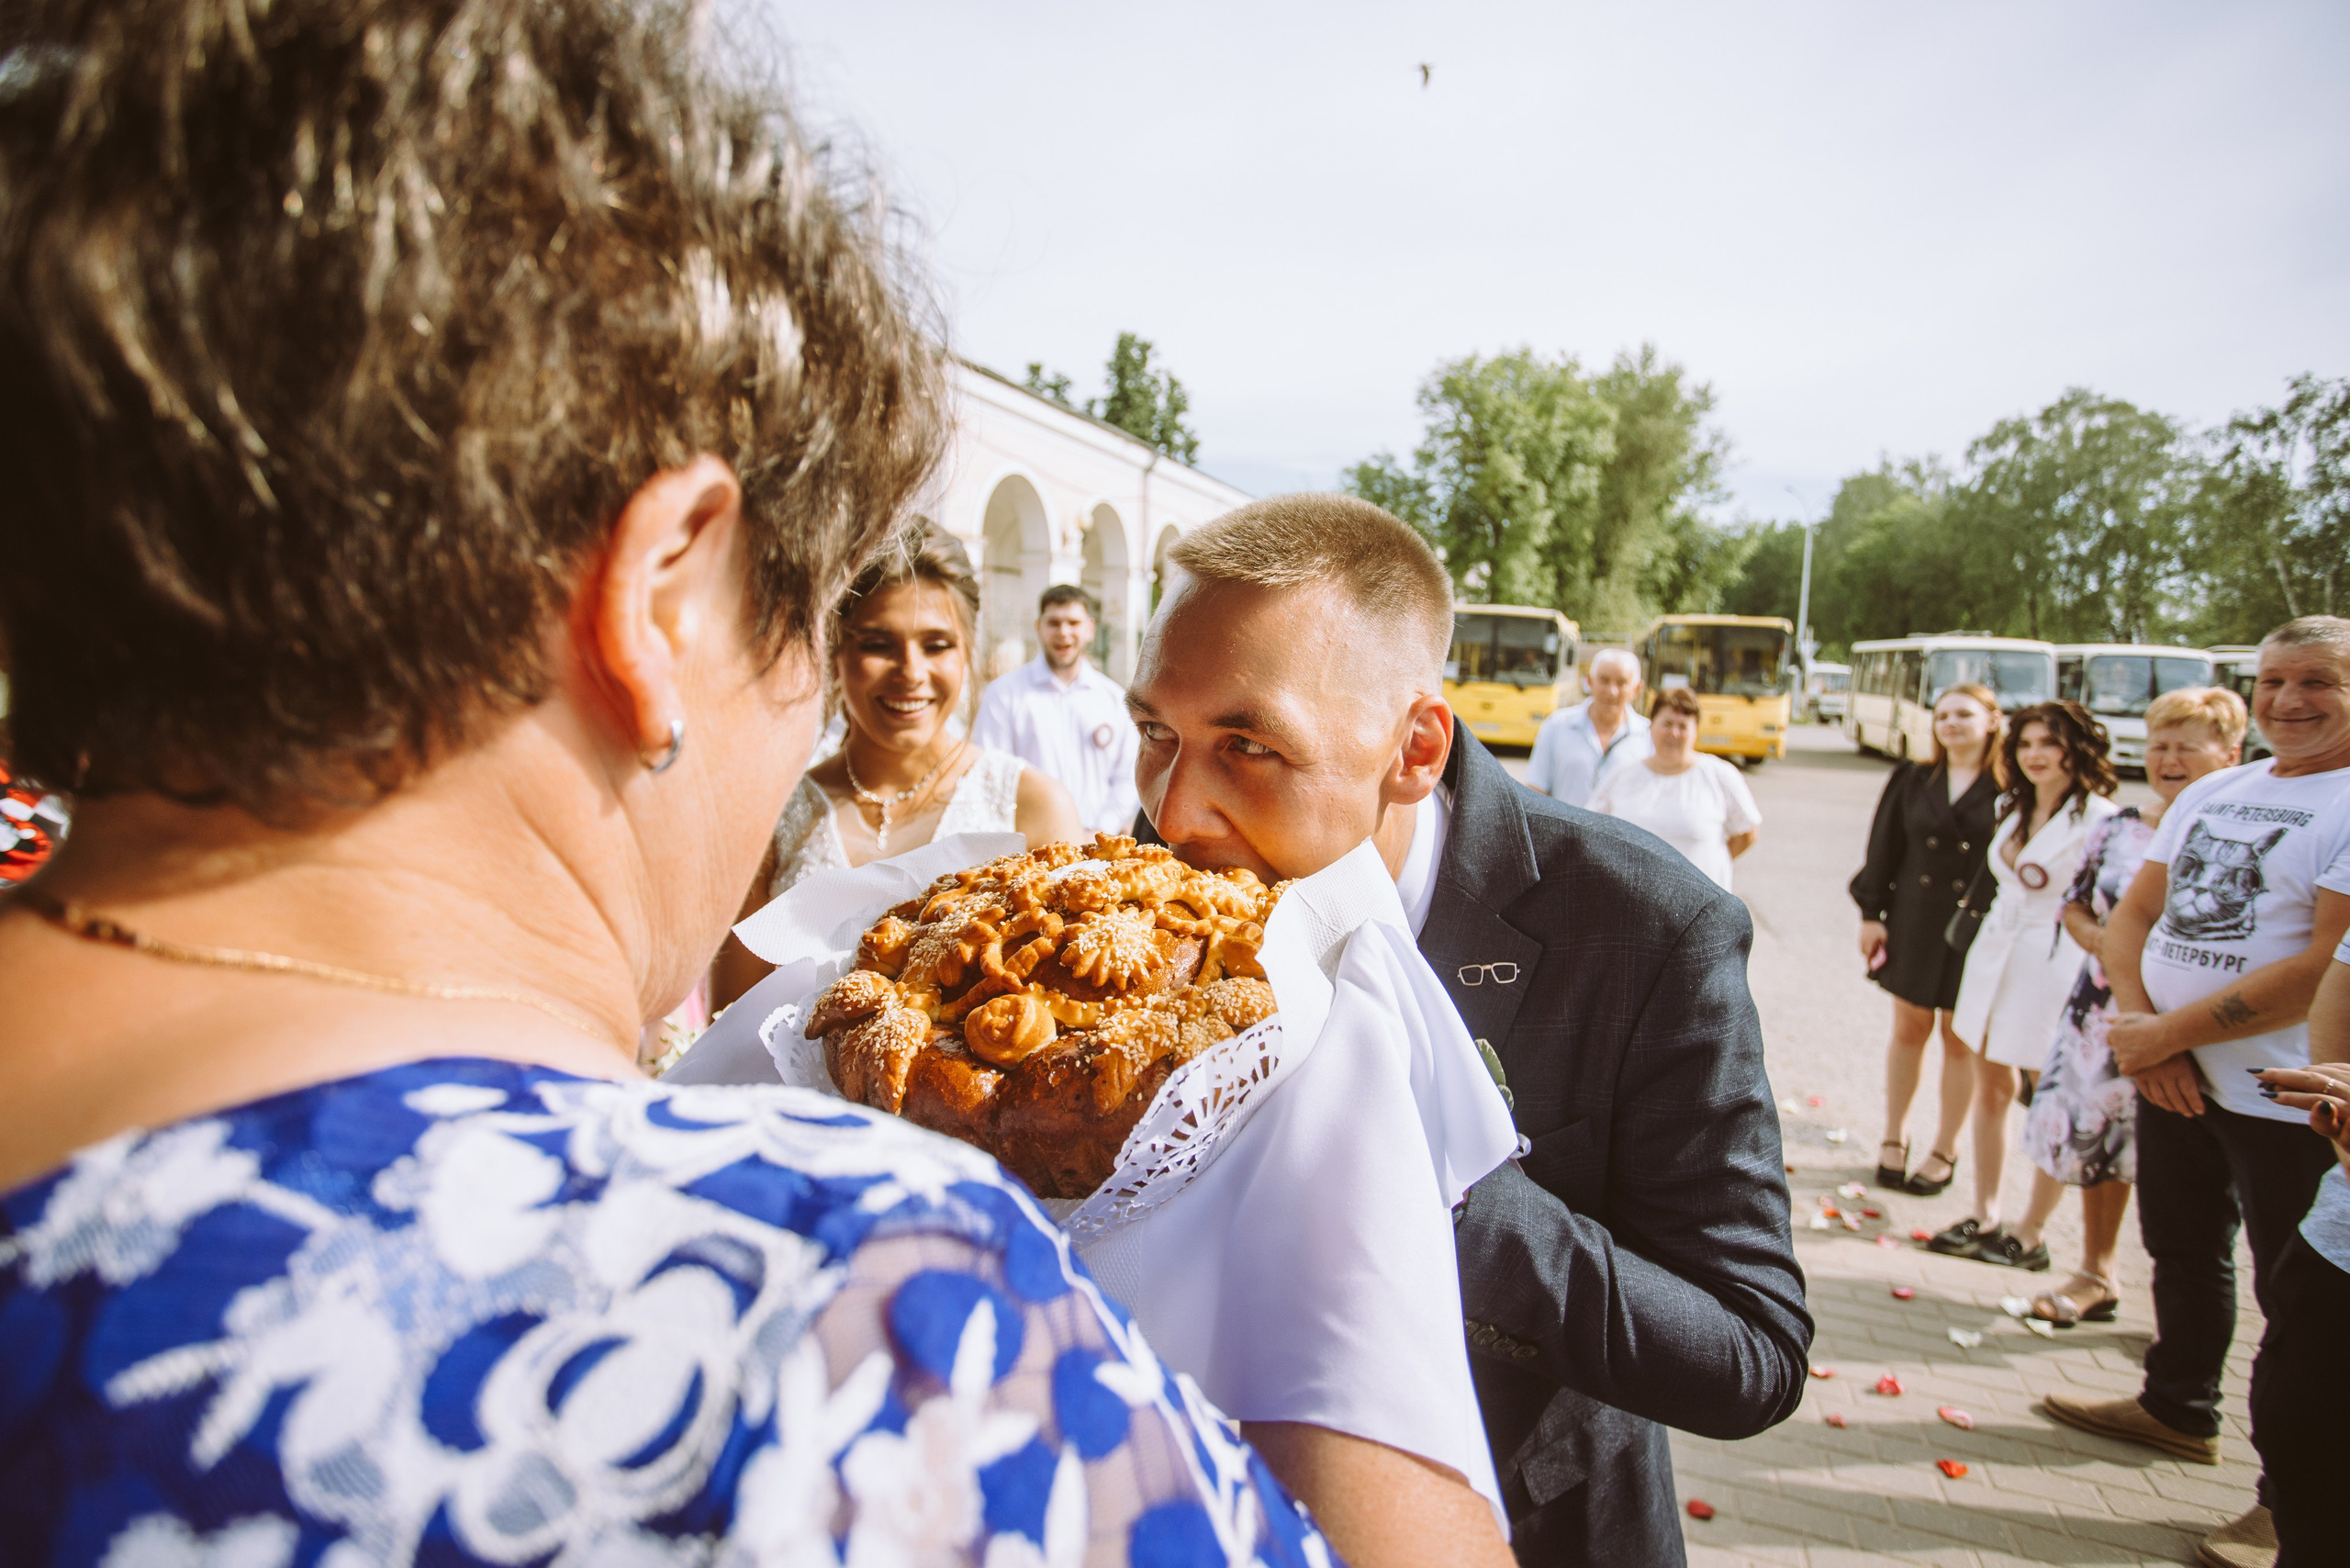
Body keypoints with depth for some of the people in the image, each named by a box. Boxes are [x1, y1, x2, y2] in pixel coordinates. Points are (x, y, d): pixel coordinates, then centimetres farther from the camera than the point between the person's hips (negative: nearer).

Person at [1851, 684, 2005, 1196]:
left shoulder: (2010, 788, -7)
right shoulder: (1914, 782, 5)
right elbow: (1885, 849, 7)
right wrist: (1871, 913, 2)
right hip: (1914, 923, 3)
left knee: (1961, 1040, 8)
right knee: (1909, 1028, 11)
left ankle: (1945, 1151, 22)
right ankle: (1894, 1139, 24)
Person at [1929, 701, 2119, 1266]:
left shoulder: (2099, 819, -13)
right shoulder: (2013, 810, 12)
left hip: (2054, 968, -7)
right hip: (1994, 958, 7)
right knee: (1990, 1089, 13)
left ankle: (2032, 1235, 14)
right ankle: (1983, 1216, 25)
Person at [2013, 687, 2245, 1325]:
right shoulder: (2119, 827, 7)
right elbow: (2074, 905, 15)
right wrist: (2097, 938, -6)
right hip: (2104, 1009, 5)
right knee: (2097, 1137, 15)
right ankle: (2096, 1275, 33)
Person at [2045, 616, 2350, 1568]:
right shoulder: (2211, 794, 10)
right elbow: (2133, 914, 9)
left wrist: (2170, 1032, -17)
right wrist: (2143, 1025, -8)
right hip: (2173, 1076, 7)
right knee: (2183, 1254, 22)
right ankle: (2178, 1410, 42)